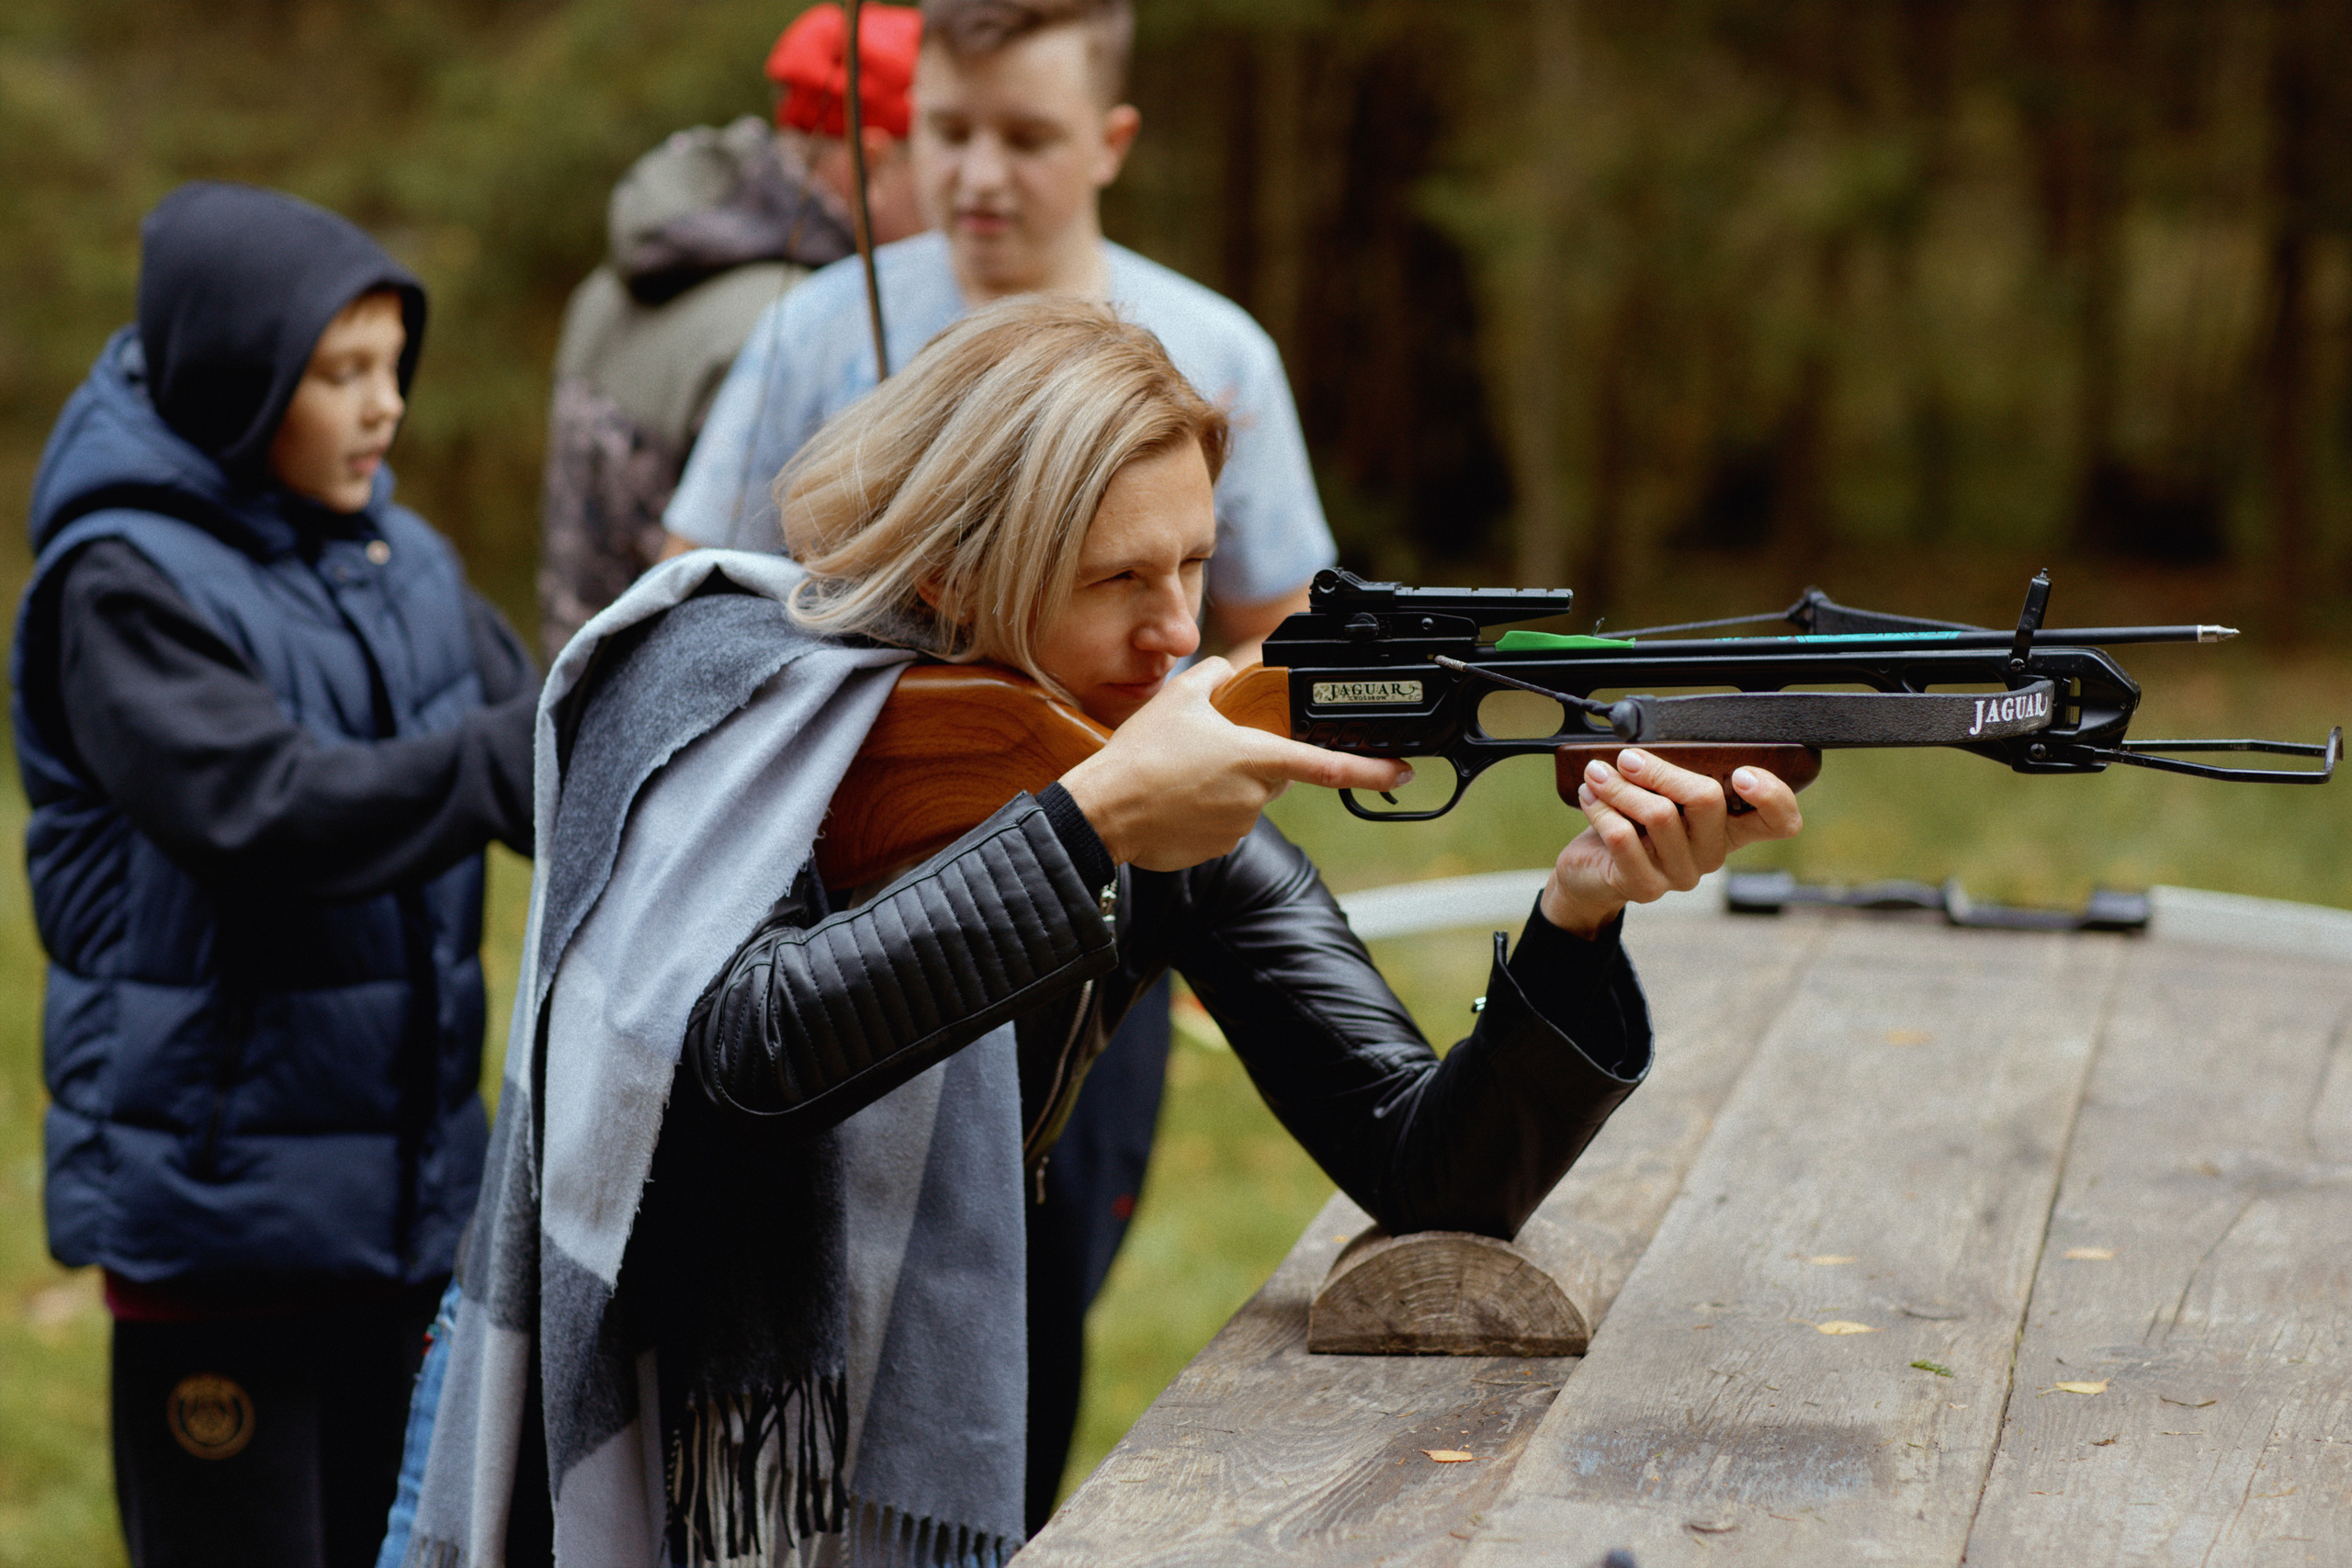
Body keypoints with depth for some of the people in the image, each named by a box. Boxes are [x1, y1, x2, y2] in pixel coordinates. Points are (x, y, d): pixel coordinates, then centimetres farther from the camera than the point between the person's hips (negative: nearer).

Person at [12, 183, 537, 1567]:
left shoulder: (400, 560, 7)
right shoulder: (125, 583, -13)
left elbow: (537, 758, 2)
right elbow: (279, 813, -26)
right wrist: (548, 742, -32)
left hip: (406, 1182, 6)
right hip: (218, 1193, -6)